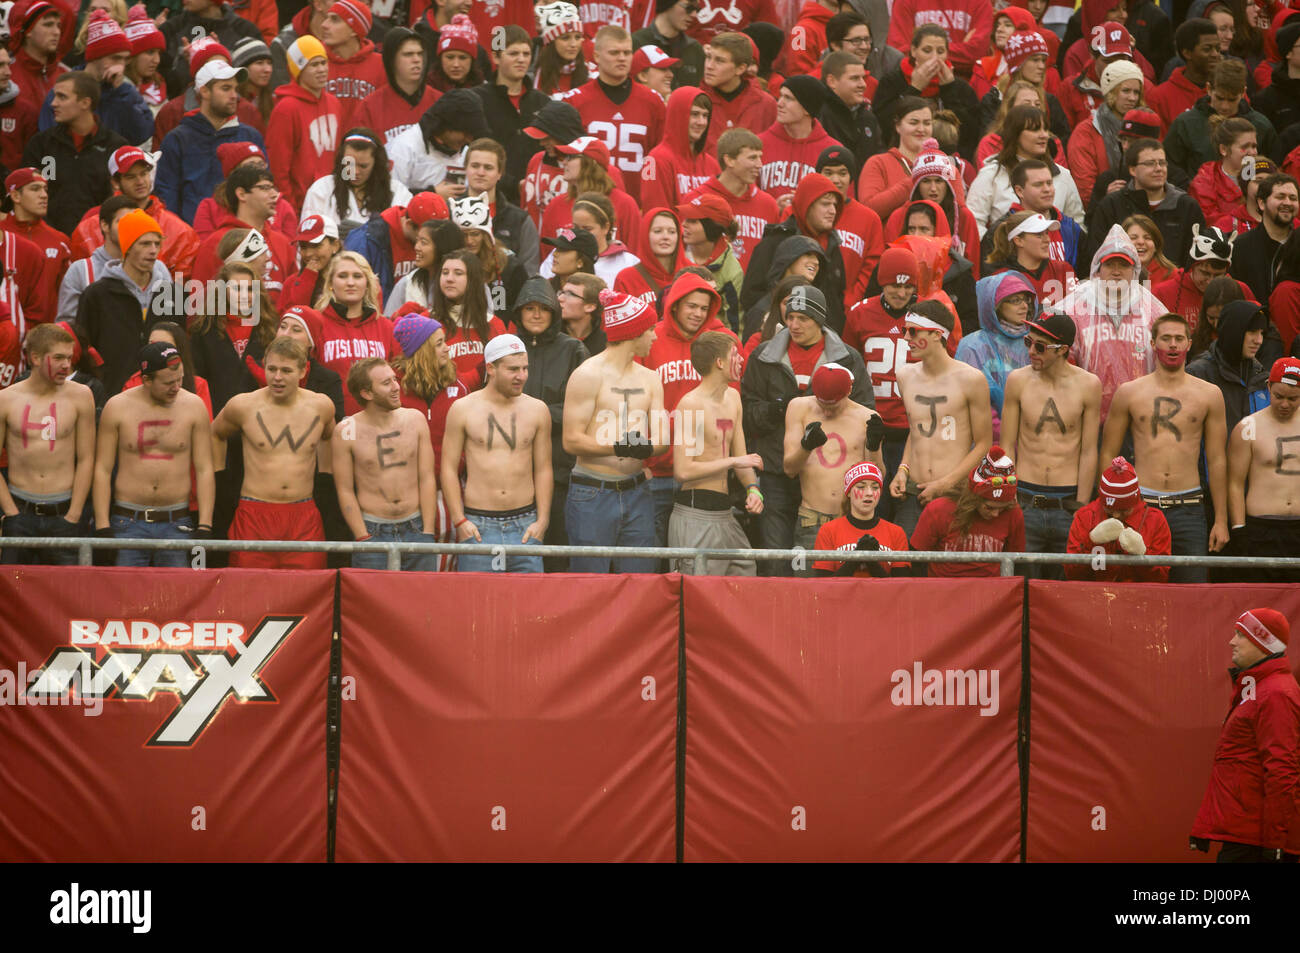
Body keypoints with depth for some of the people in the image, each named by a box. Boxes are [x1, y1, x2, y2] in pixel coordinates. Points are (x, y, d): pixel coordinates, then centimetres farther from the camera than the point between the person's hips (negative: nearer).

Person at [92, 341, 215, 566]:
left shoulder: (193, 406, 2)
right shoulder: (117, 408, 0)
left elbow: (204, 469, 3)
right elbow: (102, 470, 2)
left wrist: (204, 527, -5)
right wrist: (102, 528, -5)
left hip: (176, 525, 1)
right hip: (128, 523, -1)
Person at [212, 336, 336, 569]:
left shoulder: (321, 406, 4)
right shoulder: (243, 406, 0)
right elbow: (215, 434, 20)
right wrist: (220, 476, 14)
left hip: (305, 517, 1)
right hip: (254, 514, -1)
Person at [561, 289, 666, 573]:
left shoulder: (650, 379, 14)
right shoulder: (588, 375, -6)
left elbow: (661, 439, 5)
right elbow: (572, 441, -12)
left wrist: (646, 447, -18)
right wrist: (619, 447, -21)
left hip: (636, 494, 6)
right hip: (593, 494, -6)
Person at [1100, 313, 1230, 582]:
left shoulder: (1209, 395, 8)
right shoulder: (1129, 393, 6)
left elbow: (1217, 460, 9)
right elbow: (1108, 455, 10)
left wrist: (1221, 520, 5)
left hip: (1188, 509, 0)